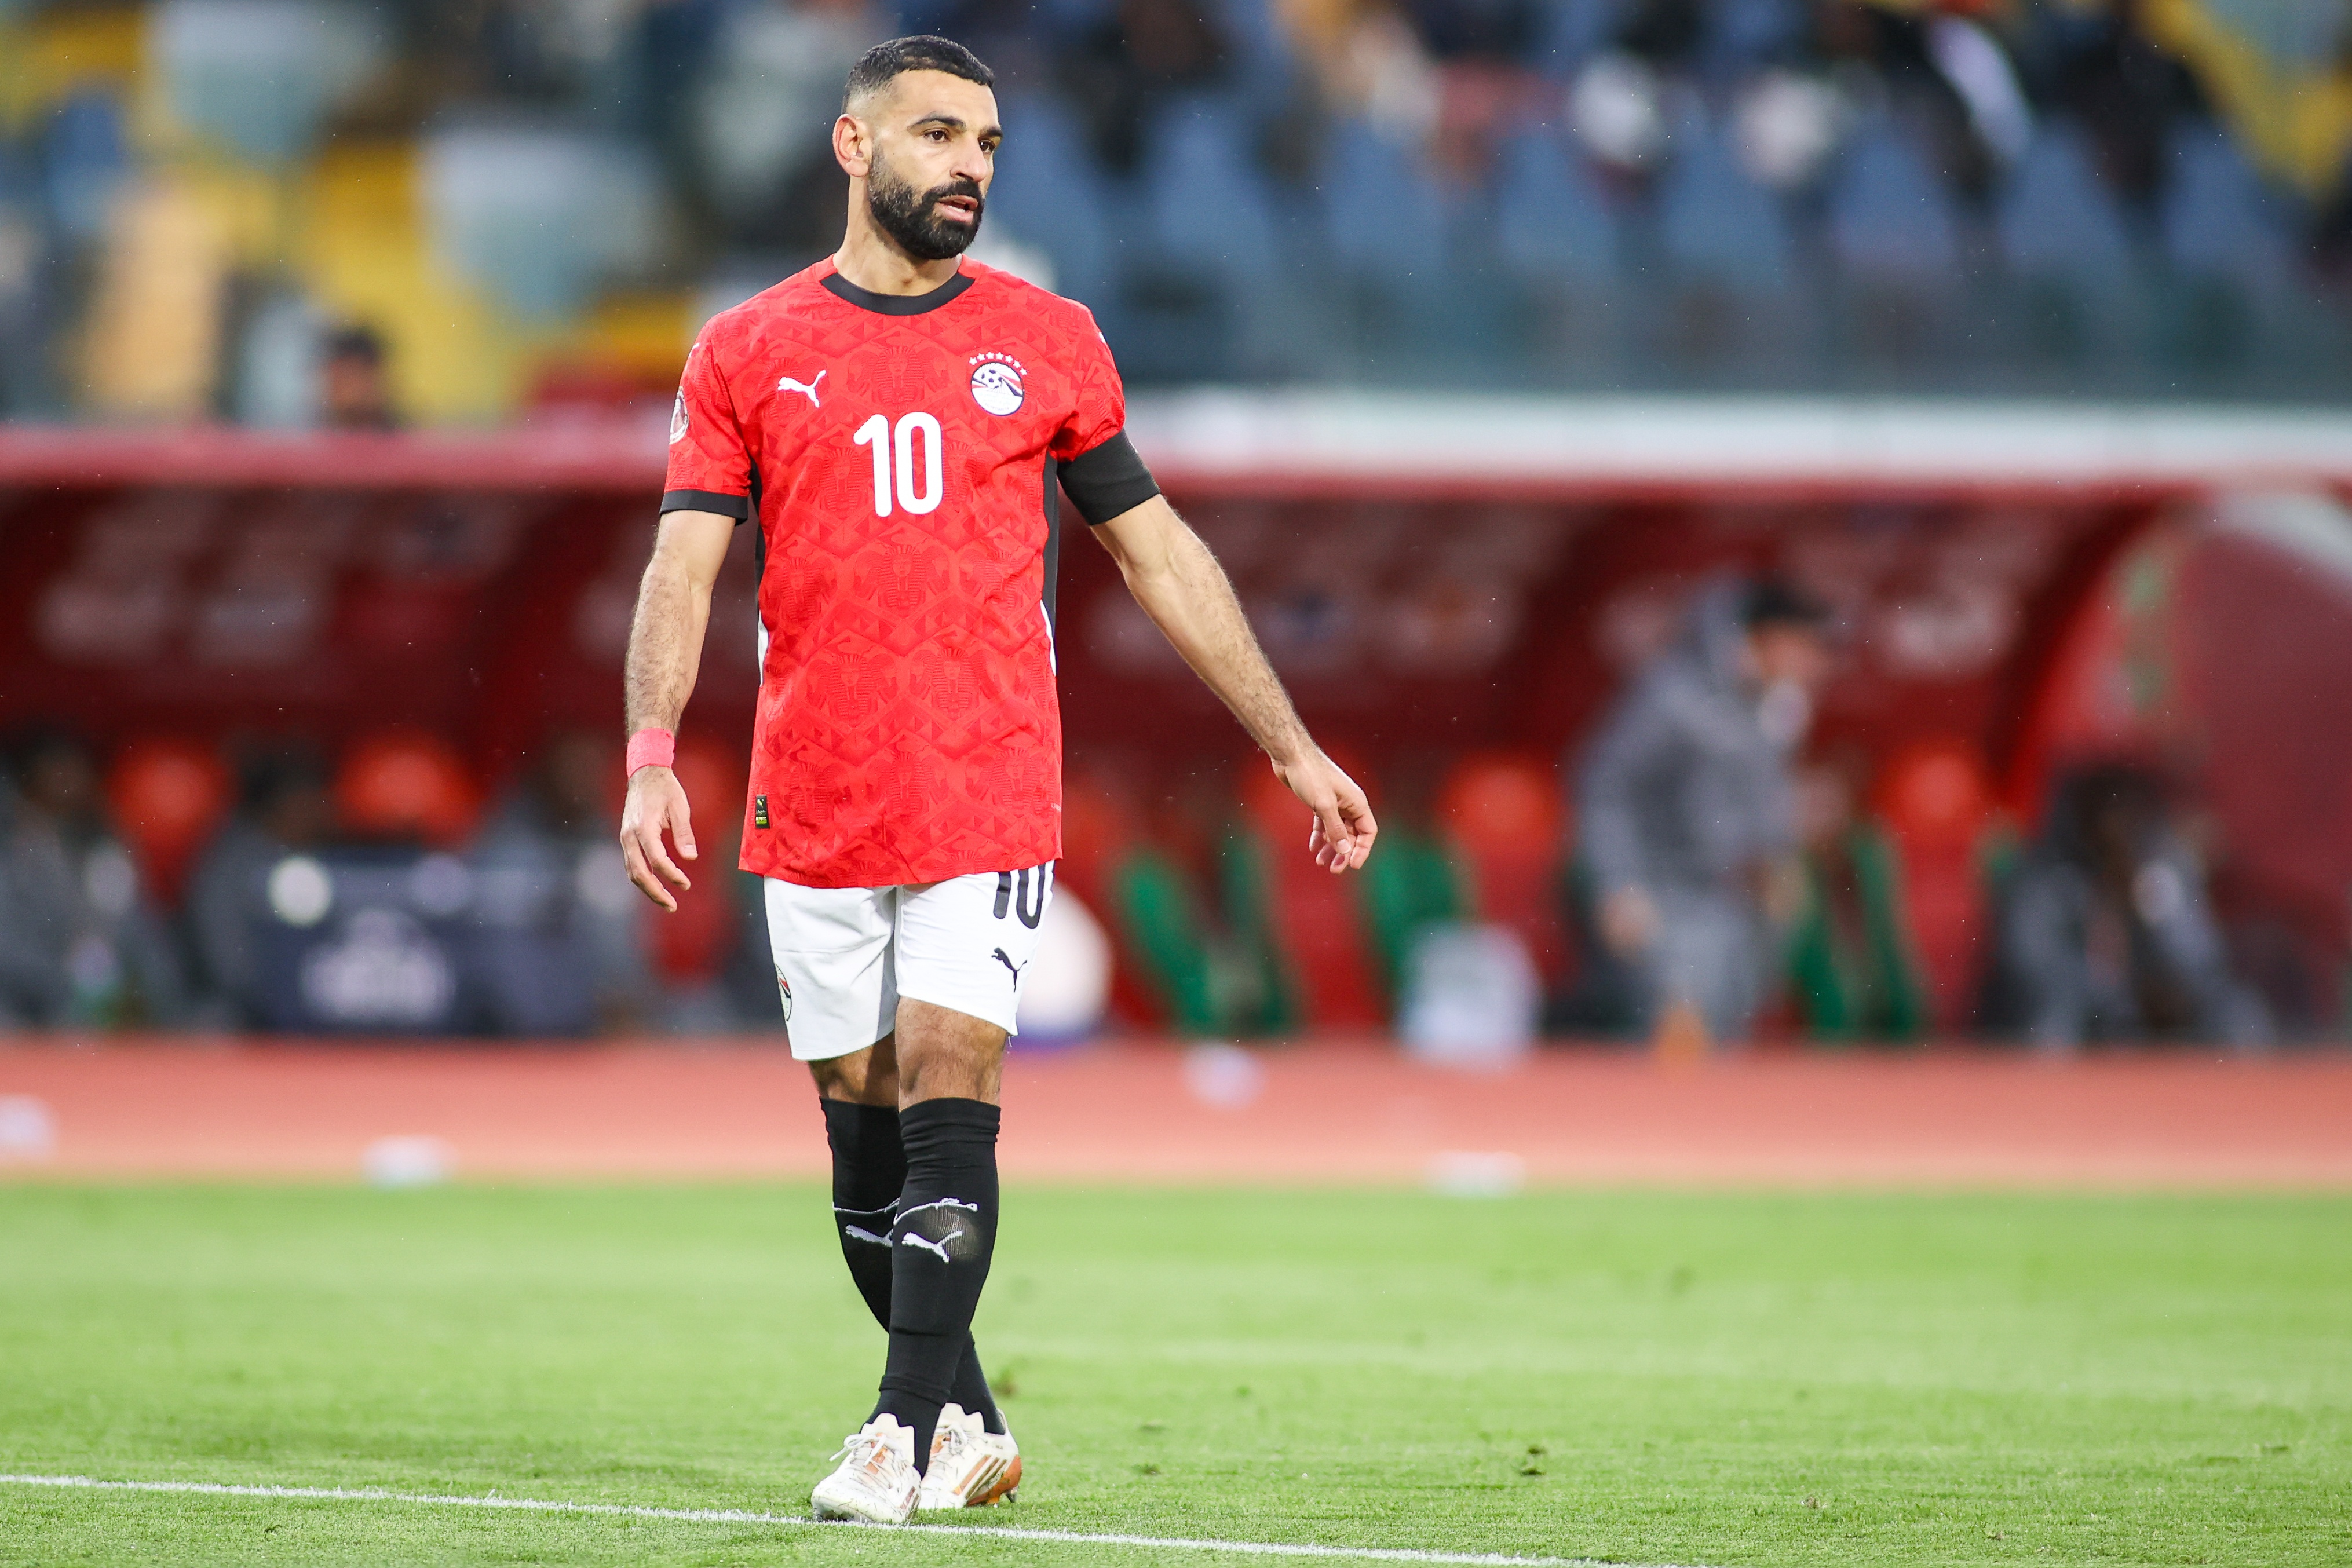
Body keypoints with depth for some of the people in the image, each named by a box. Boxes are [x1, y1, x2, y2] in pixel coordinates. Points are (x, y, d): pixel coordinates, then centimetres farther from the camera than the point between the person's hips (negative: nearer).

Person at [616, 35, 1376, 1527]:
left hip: (990, 798, -1)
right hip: (813, 812, 1)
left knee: (947, 1099, -12)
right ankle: (968, 1420, 19)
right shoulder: (748, 353, 5)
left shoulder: (1045, 341, 7)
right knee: (865, 1126, 5)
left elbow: (1157, 549, 13)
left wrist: (1293, 745, 13)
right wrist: (653, 759, -16)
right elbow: (684, 566, 0)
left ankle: (908, 1434, -11)